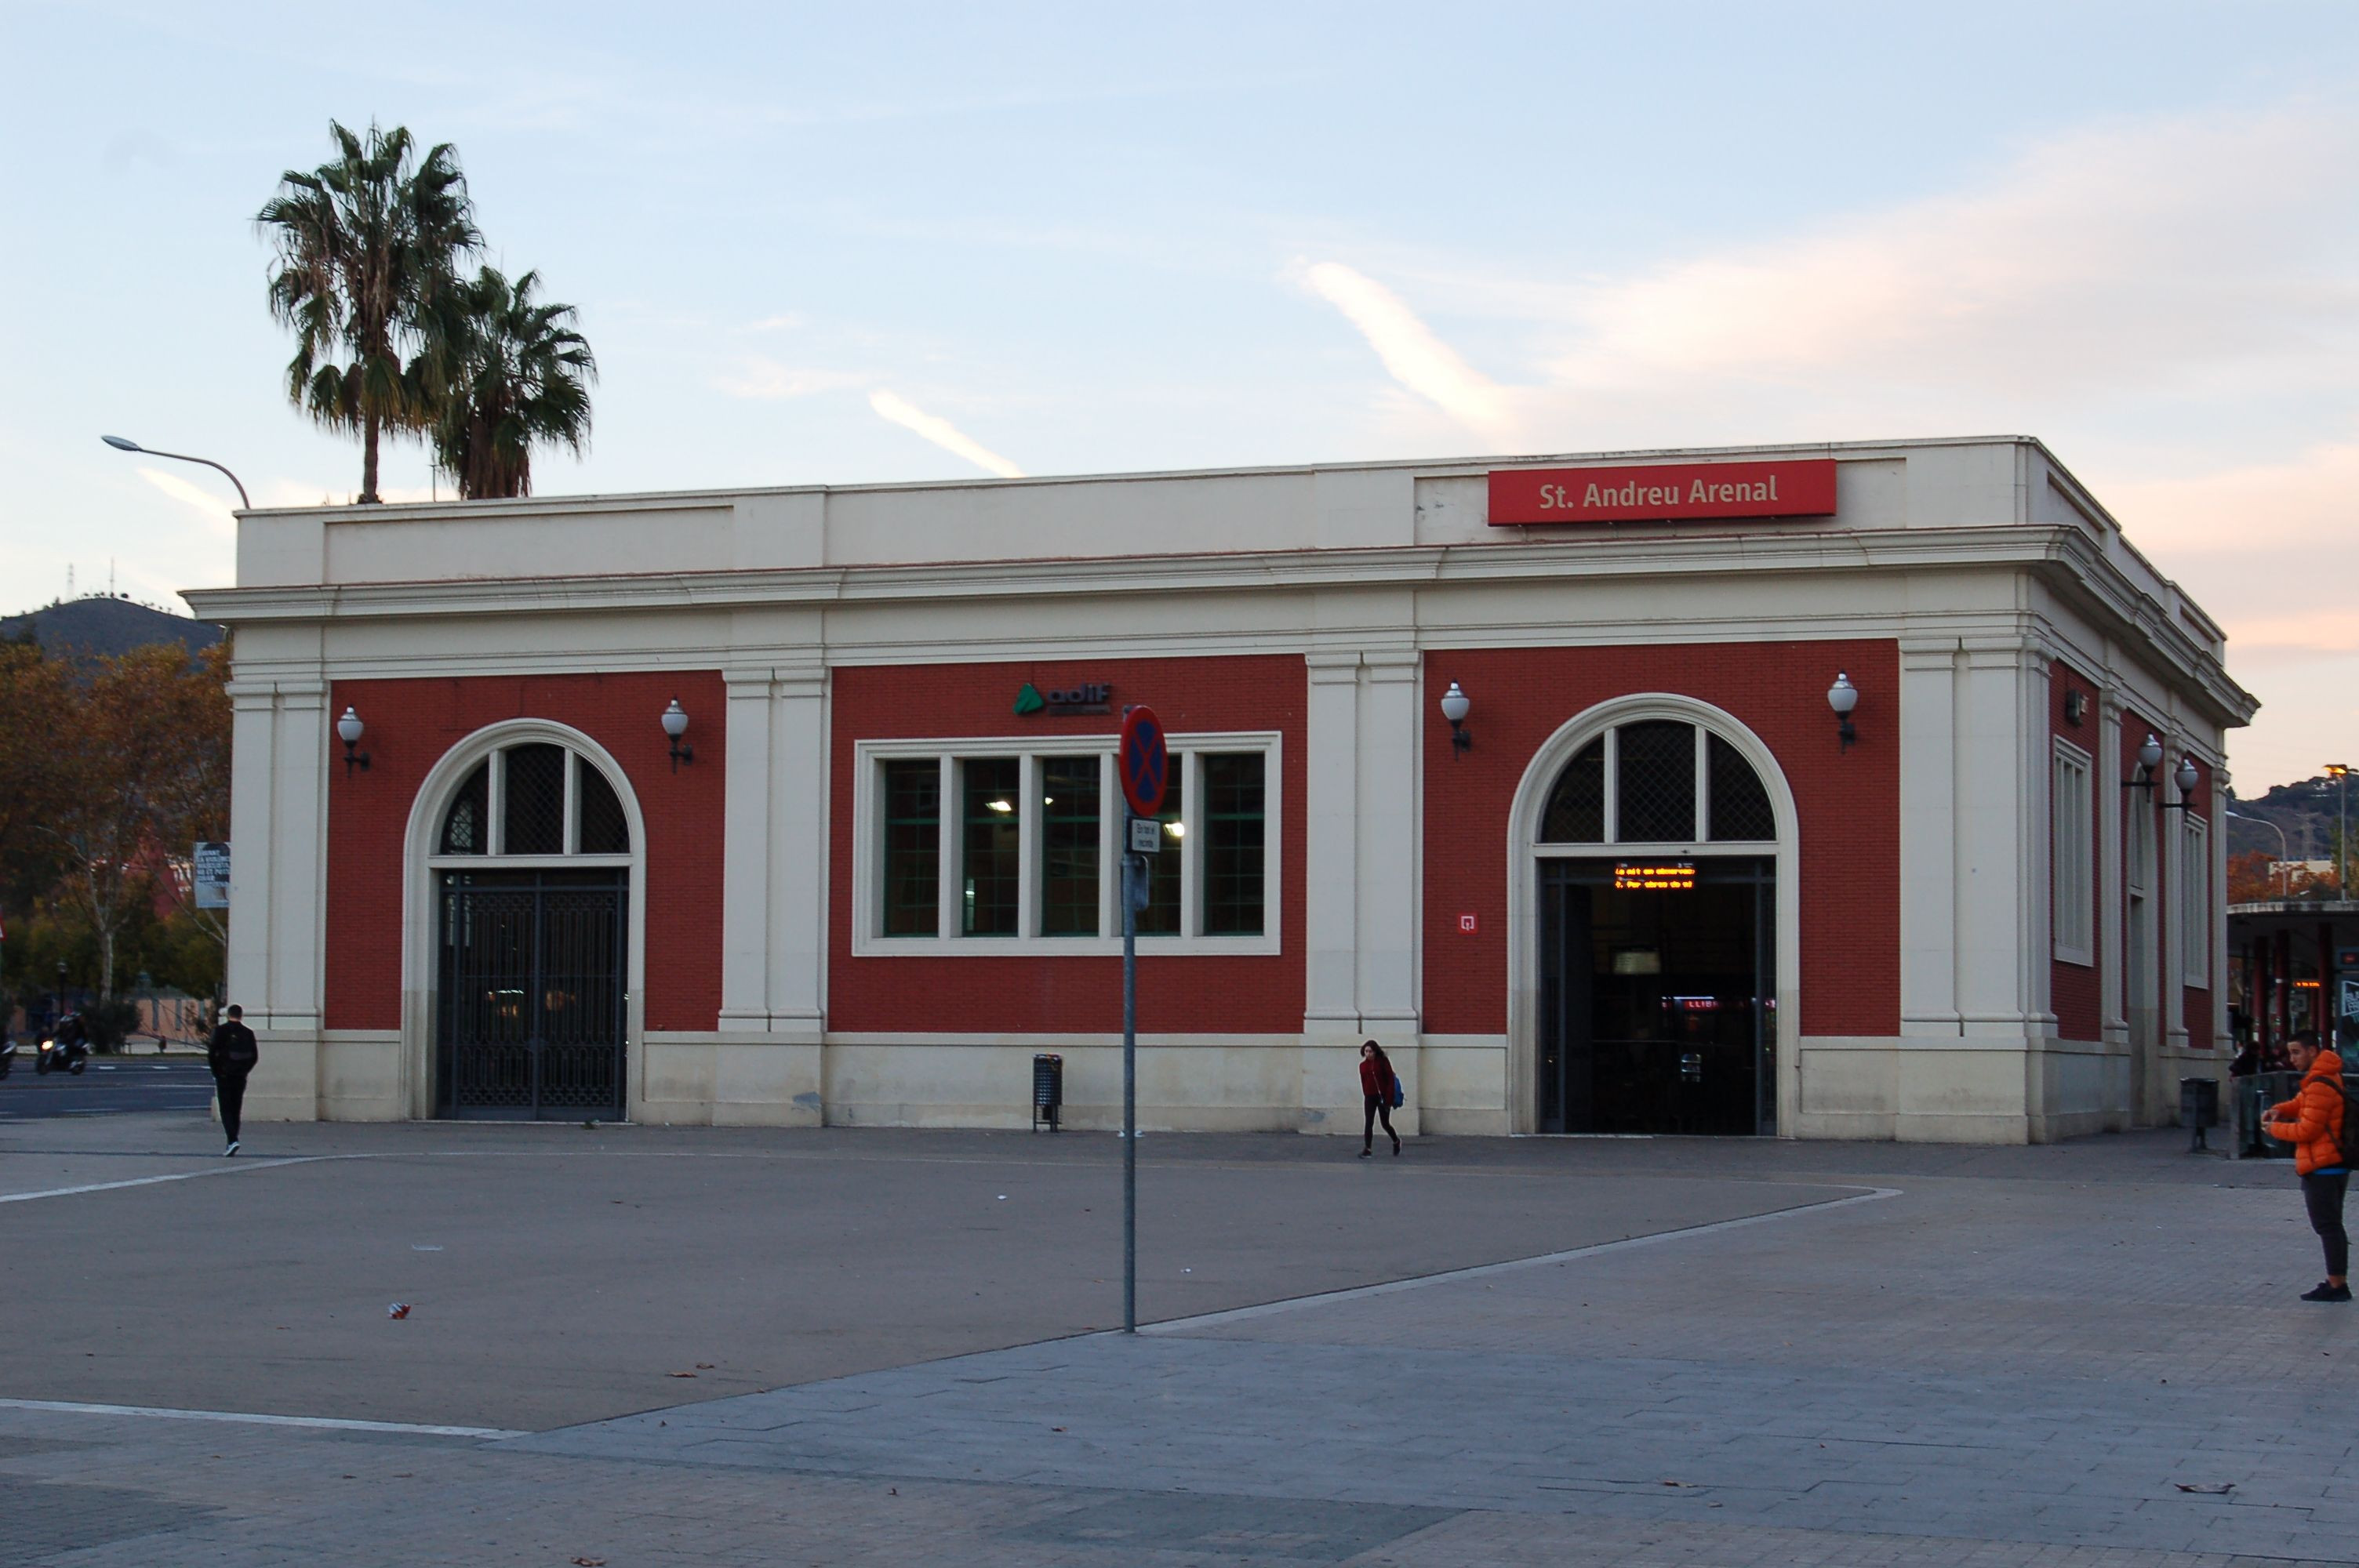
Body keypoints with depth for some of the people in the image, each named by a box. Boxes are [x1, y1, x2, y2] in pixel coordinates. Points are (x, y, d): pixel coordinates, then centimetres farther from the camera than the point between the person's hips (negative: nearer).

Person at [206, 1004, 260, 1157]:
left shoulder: (221, 1031, -6)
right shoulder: (248, 1033, 4)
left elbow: (211, 1054, -9)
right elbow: (254, 1056, 5)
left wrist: (216, 1073, 2)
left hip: (224, 1076, -3)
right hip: (240, 1078, 3)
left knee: (226, 1110, -3)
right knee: (235, 1110, 12)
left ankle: (233, 1140, -20)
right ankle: (232, 1144, 15)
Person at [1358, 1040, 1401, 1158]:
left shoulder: (1383, 1062, -5)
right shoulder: (1363, 1065, 6)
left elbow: (1391, 1080, -8)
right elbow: (1363, 1082, 11)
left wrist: (1388, 1099, -14)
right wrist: (1366, 1095, 4)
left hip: (1383, 1096, -3)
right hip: (1370, 1097, 3)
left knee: (1385, 1123, 9)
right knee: (1369, 1123, -9)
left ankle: (1396, 1141, 35)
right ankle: (1367, 1149, -10)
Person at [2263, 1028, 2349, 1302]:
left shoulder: (2320, 1086, -19)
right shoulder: (2326, 1077, 14)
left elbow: (2307, 1130, -19)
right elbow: (2302, 1103, 26)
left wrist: (2275, 1129, -5)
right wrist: (2279, 1110, 6)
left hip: (2322, 1168, -11)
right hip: (2334, 1165, 11)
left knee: (2327, 1226, -7)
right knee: (2331, 1226, 16)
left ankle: (2337, 1285, -7)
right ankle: (2338, 1283, 21)